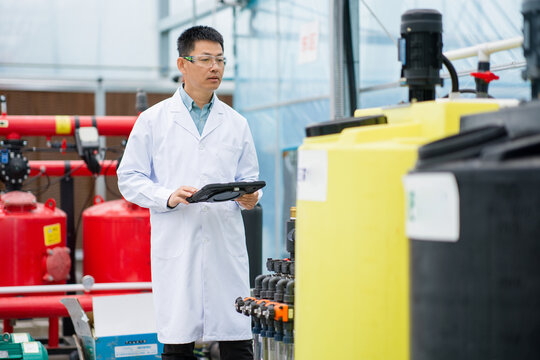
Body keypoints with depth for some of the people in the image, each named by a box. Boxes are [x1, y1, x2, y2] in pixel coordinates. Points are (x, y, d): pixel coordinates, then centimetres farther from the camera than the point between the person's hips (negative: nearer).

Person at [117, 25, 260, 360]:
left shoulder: (236, 123, 15)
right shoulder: (153, 120, 7)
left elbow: (249, 178, 18)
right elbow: (129, 178, 5)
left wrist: (250, 197, -6)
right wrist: (168, 197, -13)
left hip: (226, 244, 2)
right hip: (176, 247, -2)